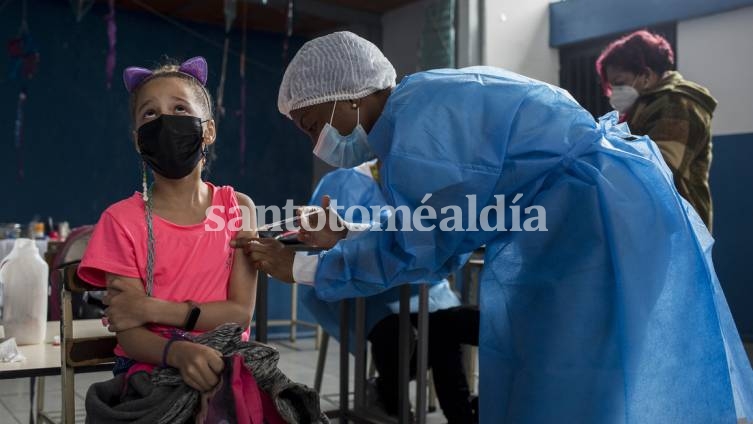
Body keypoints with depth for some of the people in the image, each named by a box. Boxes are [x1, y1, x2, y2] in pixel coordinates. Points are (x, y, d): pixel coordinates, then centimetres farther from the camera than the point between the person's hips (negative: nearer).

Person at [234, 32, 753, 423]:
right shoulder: (427, 104, 13)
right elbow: (441, 235, 16)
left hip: (602, 217, -10)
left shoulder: (413, 119, -17)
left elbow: (414, 251, -12)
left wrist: (300, 267, -3)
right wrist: (348, 238, 16)